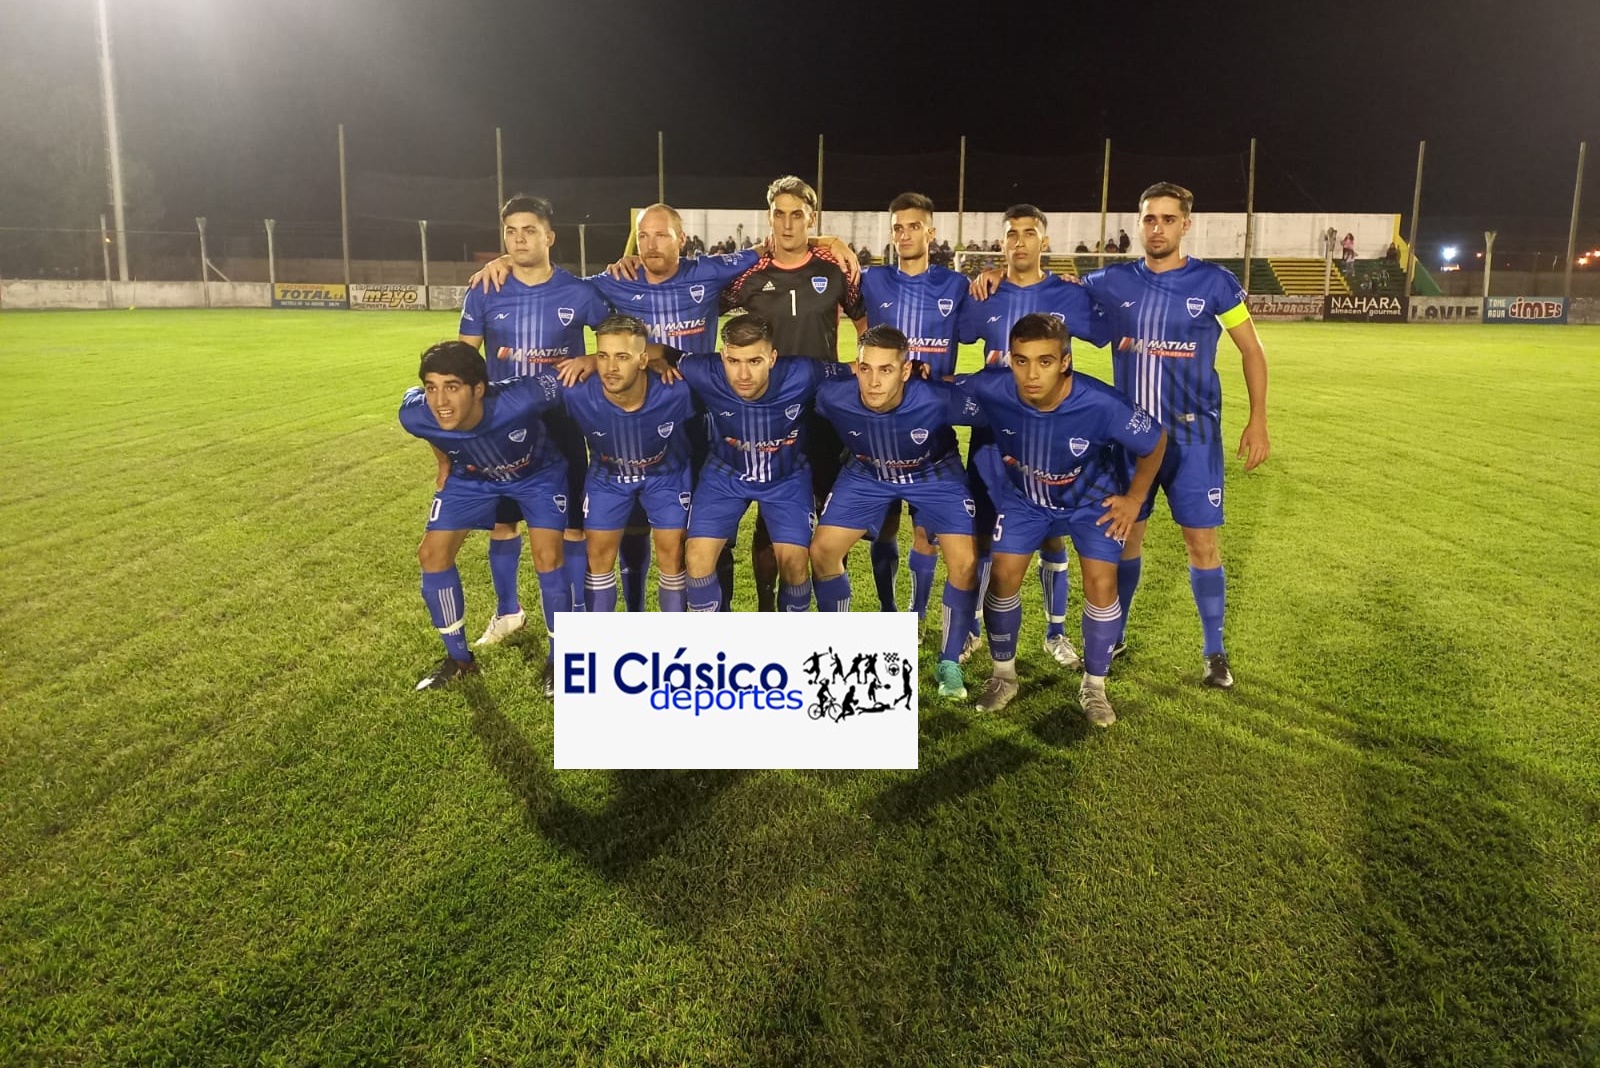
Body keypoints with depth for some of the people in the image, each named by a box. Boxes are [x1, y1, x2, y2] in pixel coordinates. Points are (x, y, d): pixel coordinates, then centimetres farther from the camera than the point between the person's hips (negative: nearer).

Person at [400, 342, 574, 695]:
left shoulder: (520, 399, -44)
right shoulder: (415, 414, -32)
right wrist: (444, 461, 6)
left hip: (537, 471, -3)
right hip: (471, 475, 3)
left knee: (547, 557, -16)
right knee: (431, 554, -2)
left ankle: (558, 660, 5)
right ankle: (459, 659, 17)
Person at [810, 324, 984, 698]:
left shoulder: (938, 399, -37)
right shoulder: (833, 397, -31)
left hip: (935, 473, -2)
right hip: (866, 474, 2)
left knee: (965, 562, -16)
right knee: (822, 550, -8)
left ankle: (949, 663, 6)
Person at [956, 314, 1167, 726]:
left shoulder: (1102, 404, -37)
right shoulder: (991, 390, -34)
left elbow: (1156, 441, -17)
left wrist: (1134, 498, -11)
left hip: (1092, 498, -1)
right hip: (1024, 496, 2)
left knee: (1102, 583, -11)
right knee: (1003, 575, -6)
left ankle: (1094, 686, 11)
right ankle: (1003, 675, 17)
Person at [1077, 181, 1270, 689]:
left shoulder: (1214, 282, -3)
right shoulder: (1113, 282, 1)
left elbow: (1252, 350, 4)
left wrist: (1257, 420, -3)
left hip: (1192, 435, -2)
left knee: (1201, 540, 1)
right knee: (1126, 534, 9)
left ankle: (1214, 652, 16)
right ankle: (1113, 636, 25)